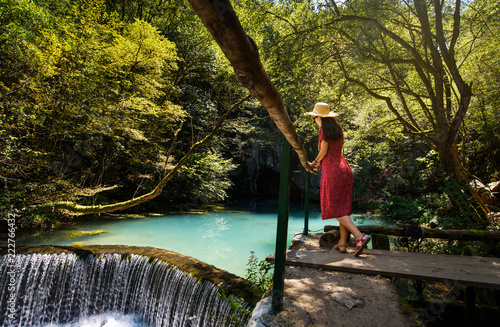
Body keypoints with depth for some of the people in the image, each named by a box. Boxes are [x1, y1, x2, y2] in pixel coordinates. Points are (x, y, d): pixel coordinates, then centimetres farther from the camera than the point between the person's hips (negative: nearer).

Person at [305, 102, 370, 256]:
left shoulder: (324, 130, -6)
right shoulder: (339, 129, 15)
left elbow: (323, 151, -6)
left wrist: (314, 163, 13)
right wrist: (320, 163, 30)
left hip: (331, 171, -8)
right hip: (344, 168, 8)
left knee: (335, 208, -3)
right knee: (343, 207, 9)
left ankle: (360, 237, -15)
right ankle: (342, 243, 13)